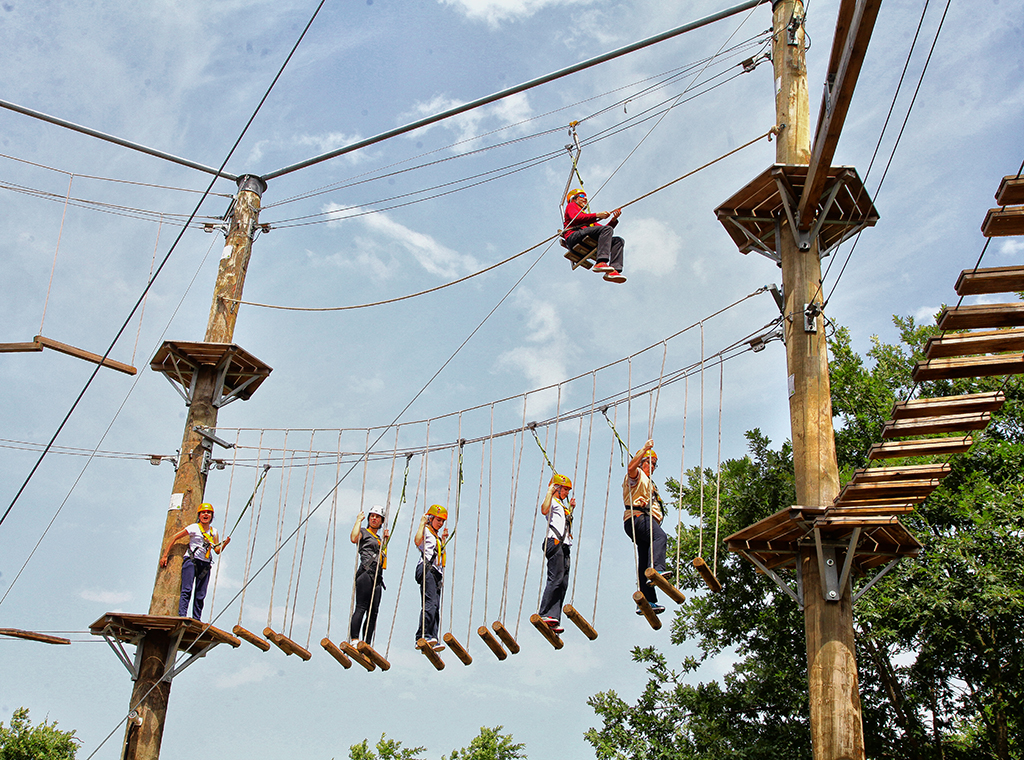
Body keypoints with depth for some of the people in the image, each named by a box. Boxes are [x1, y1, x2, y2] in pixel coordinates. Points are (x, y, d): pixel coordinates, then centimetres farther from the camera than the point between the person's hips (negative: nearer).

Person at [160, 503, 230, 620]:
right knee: (187, 590, -16)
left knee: (200, 595, 0)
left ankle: (197, 620, 1)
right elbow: (174, 538, 2)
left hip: (205, 565, 5)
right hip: (191, 561, -5)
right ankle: (181, 616, -22)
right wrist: (165, 556, -2)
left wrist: (225, 544, -10)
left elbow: (217, 550, 11)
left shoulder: (213, 531, 15)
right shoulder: (194, 528, 0)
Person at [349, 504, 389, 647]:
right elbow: (354, 538, -15)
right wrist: (359, 520, -4)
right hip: (366, 572, -7)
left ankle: (367, 645, -4)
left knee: (373, 612, -1)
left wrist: (385, 540, 12)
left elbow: (384, 559, 19)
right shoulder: (364, 532, 8)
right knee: (361, 607, -17)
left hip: (377, 577, 7)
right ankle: (354, 640, -24)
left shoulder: (379, 538, 27)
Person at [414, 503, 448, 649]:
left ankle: (432, 639, -6)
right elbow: (417, 540, -16)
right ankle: (423, 636, -30)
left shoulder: (437, 536, 30)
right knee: (430, 603, -23)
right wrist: (422, 523, -9)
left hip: (436, 573, 9)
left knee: (435, 608, -1)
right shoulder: (426, 531, 5)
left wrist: (444, 538, 32)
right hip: (427, 569, -9)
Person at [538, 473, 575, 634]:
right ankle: (544, 614, -22)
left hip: (564, 545, 9)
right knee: (556, 578, -19)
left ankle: (554, 620, -6)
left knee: (563, 582, -1)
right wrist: (550, 490, -15)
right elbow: (544, 510, -20)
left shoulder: (562, 505, 31)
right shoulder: (552, 501, 3)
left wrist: (571, 508, 31)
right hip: (554, 542, -9)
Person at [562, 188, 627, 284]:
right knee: (606, 229, -26)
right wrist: (597, 215, -7)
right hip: (574, 237, -7)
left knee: (619, 241, -6)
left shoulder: (587, 216, 42)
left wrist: (613, 220, 13)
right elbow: (575, 218, -1)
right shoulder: (571, 206, 24)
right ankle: (601, 263, -45)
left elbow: (603, 228, 30)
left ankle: (614, 270, -30)